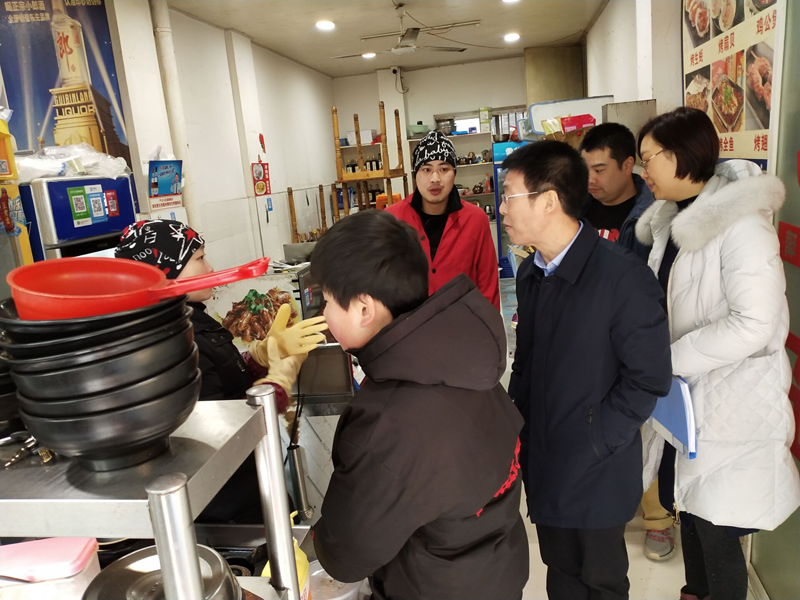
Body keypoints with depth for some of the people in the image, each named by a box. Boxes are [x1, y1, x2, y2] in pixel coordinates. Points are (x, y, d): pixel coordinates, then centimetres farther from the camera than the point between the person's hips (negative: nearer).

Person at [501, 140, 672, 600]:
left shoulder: (623, 276, -20)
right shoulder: (530, 274, 3)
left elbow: (649, 378, -17)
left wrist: (592, 446, -16)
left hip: (596, 476, -6)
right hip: (543, 467, 6)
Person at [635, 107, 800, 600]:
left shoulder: (739, 220, -18)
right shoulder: (672, 219, 7)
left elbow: (753, 323, -26)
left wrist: (667, 359, -19)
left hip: (730, 404, -7)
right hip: (685, 395, 8)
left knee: (716, 531, 5)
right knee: (688, 509, 22)